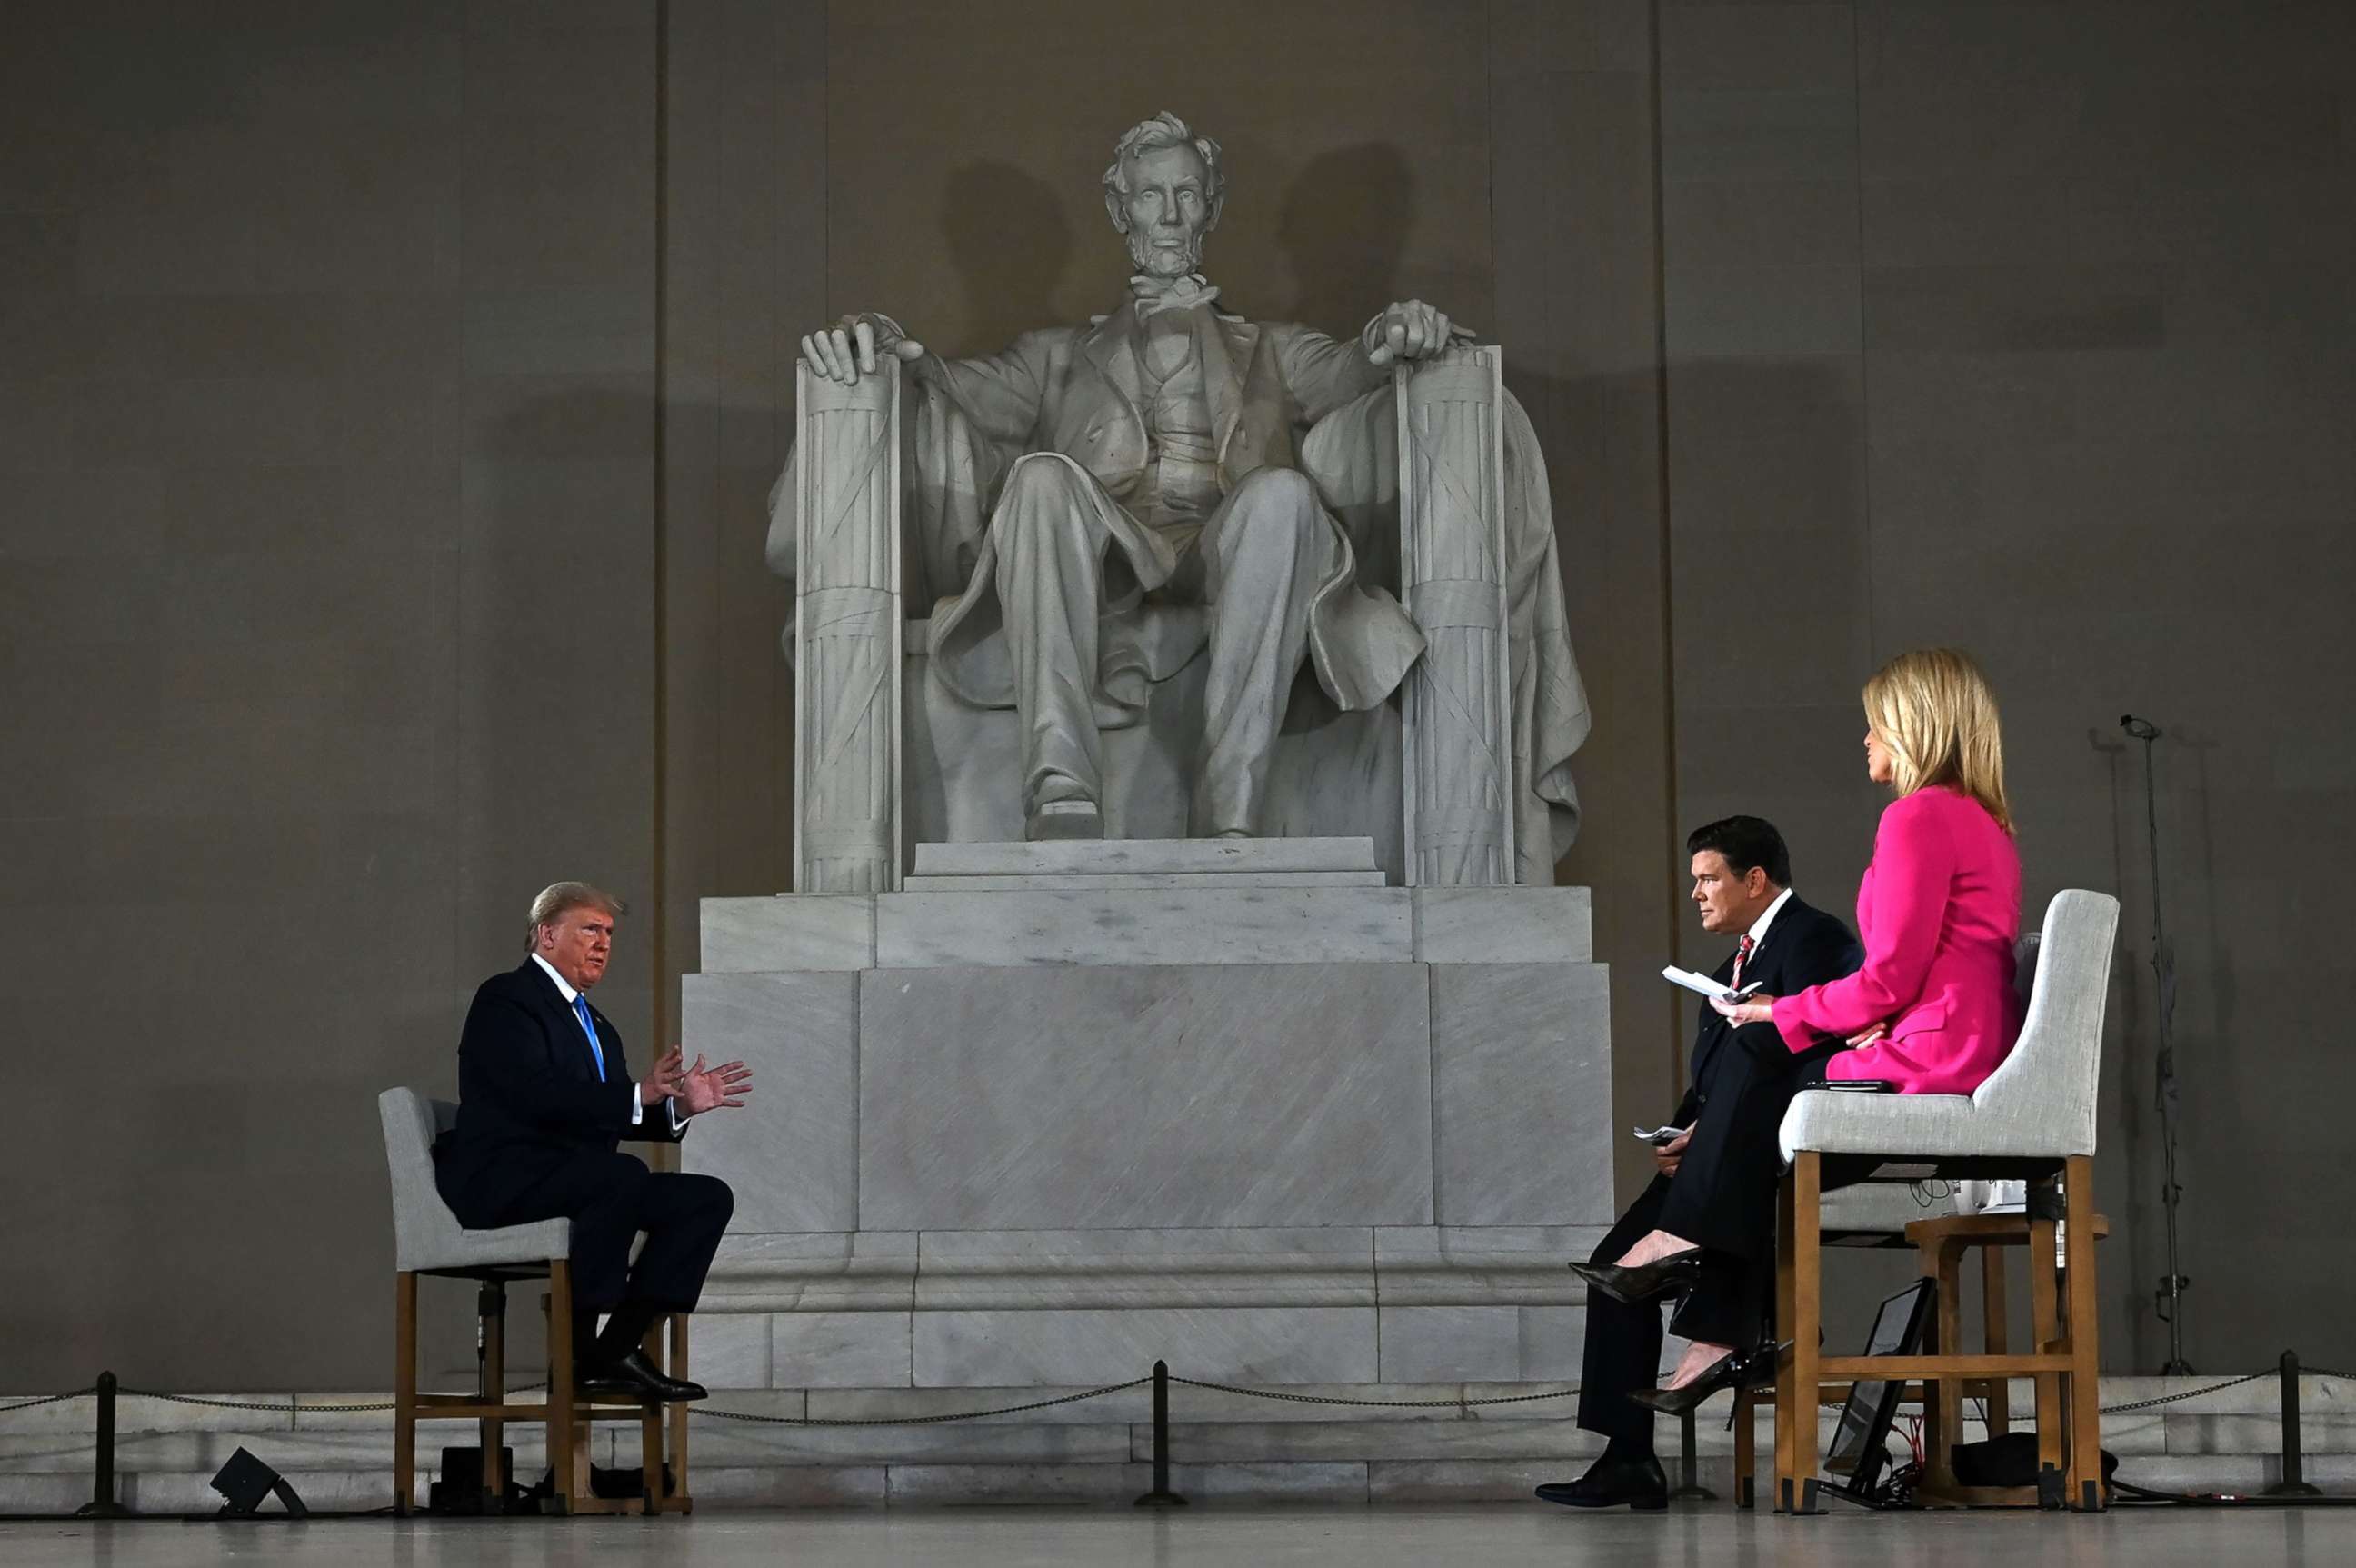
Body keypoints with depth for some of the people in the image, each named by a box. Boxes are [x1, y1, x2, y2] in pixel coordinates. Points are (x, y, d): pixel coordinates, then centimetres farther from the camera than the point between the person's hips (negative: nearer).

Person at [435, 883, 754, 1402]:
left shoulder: (596, 1025, 24)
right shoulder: (505, 999, -5)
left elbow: (613, 1120, 19)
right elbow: (538, 1096, -20)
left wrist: (679, 1105, 1)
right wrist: (638, 1095, -27)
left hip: (577, 1178, 9)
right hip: (501, 1180, -9)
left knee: (708, 1197, -7)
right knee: (624, 1174, -35)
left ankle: (616, 1349, -15)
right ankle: (578, 1352, -28)